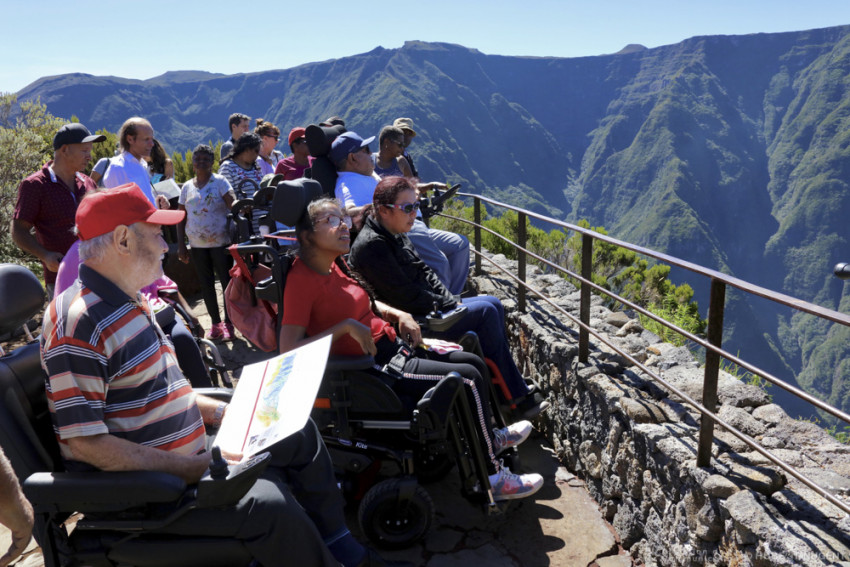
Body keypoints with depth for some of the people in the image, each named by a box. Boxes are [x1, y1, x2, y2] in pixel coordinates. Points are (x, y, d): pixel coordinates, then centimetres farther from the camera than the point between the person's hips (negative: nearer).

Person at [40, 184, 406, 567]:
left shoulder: (128, 303, 11)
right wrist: (190, 469, -25)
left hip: (186, 457, 10)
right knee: (268, 504, -28)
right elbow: (84, 442, -26)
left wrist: (222, 412, 6)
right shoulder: (78, 324, -21)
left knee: (299, 431, 11)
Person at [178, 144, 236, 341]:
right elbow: (181, 218, 11)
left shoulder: (220, 181, 0)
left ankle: (228, 323, 11)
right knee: (206, 284, 9)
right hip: (197, 245, 4)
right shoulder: (187, 187, 10)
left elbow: (233, 203, -13)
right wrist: (181, 246, 5)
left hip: (221, 242, -4)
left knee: (227, 281, 0)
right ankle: (215, 323, 19)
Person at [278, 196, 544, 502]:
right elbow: (289, 350, -24)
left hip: (390, 345, 9)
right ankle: (493, 478, 3)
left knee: (474, 362, 12)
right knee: (469, 379, -13)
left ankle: (489, 436, 37)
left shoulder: (332, 263, 6)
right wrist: (346, 326, -26)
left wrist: (398, 315, 6)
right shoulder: (301, 280, -19)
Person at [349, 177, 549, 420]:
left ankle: (513, 389, 10)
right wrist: (448, 306, -13)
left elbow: (423, 271, 14)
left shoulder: (395, 234, 9)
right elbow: (406, 296, -23)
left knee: (493, 304, 6)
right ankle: (515, 396, -1)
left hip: (428, 308, 11)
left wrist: (451, 300, 1)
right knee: (485, 312, -15)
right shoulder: (371, 245, -22)